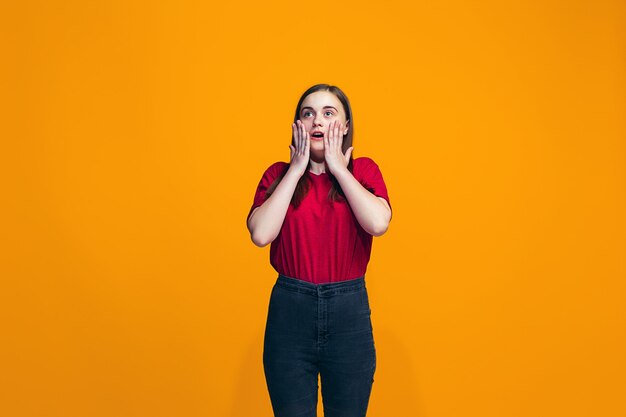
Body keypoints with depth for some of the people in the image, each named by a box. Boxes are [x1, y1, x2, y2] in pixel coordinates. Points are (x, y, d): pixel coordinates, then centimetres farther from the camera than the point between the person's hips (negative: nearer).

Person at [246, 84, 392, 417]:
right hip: (289, 308, 0)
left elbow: (378, 223, -19)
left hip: (349, 312, 0)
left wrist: (338, 167, -11)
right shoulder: (279, 174, 2)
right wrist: (296, 170, -10)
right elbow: (261, 234, -15)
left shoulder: (363, 170, 2)